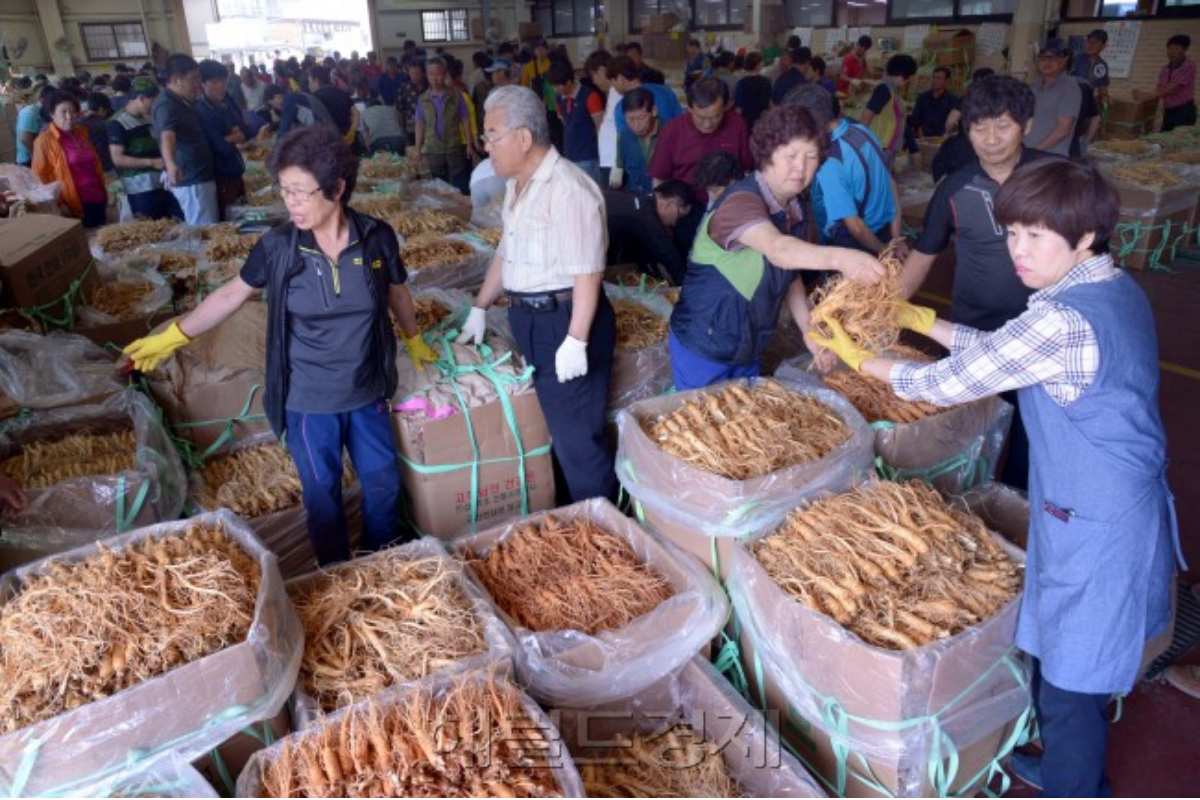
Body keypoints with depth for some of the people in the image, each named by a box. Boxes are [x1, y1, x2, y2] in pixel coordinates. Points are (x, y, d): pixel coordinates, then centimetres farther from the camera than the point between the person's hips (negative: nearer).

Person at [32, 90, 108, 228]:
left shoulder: (81, 133, 11)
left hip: (97, 199, 6)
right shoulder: (45, 141, -7)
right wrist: (59, 203, -8)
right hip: (76, 205, -6)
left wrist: (104, 193, 18)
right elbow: (41, 175, -5)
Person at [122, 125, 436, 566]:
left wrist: (413, 339, 21)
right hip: (308, 400, -1)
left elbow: (397, 292, 7)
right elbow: (231, 294, 3)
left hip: (367, 393, 1)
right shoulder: (277, 246, -12)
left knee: (383, 484, 16)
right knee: (322, 493, 14)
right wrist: (173, 335, 1)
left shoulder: (376, 237, -12)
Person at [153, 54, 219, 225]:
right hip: (191, 180, -10)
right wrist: (171, 164, -55)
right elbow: (167, 136, -38)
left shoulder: (182, 101, 12)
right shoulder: (167, 105, -18)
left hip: (200, 176, 10)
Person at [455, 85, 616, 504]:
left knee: (576, 436, 0)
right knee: (553, 426, 19)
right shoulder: (519, 184, 11)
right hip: (529, 320, 9)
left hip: (566, 320, -9)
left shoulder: (568, 189, -20)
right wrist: (480, 308, 21)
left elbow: (587, 272, -22)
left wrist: (576, 340, -23)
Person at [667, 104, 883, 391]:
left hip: (749, 348, 8)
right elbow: (778, 250, -43)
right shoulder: (742, 201, -23)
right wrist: (839, 258, -58)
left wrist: (809, 329, 0)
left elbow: (790, 275, 12)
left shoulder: (794, 210, 3)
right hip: (703, 347, -8)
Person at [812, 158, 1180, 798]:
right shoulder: (1114, 288, 3)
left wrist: (858, 357, -6)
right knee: (1065, 663, 27)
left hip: (1095, 526, -10)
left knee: (1070, 683, 8)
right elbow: (999, 349, 11)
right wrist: (918, 319, 8)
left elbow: (945, 385, -19)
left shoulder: (1063, 320, -27)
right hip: (1125, 506, 10)